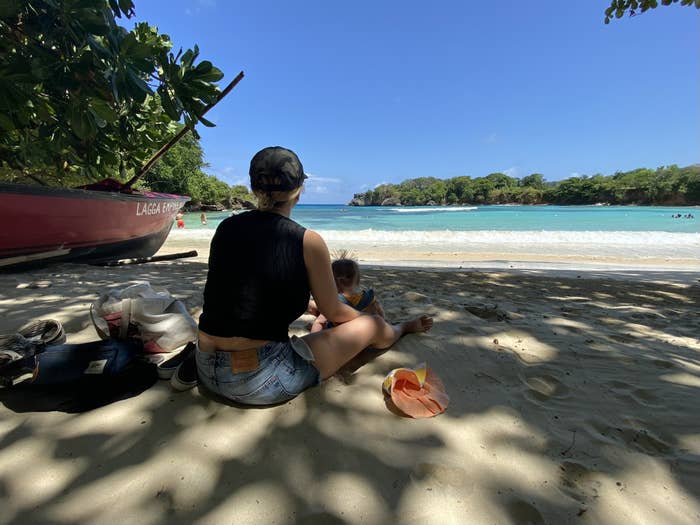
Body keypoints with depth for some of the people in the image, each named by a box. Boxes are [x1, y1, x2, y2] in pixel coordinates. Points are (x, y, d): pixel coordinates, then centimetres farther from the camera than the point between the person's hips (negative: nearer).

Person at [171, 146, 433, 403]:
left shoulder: (226, 227, 2)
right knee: (373, 325, 8)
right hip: (261, 383, -6)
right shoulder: (308, 241, -15)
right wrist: (367, 318, 21)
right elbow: (335, 313, -2)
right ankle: (401, 328, 42)